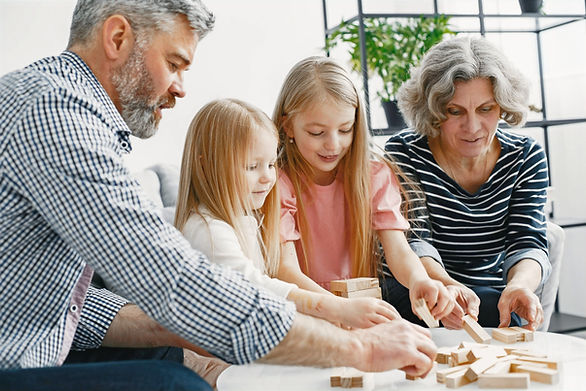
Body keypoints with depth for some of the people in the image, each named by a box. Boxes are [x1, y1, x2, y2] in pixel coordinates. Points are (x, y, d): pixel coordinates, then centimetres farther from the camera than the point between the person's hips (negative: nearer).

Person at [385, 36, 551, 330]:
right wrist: (444, 285, -40)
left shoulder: (525, 157, 1)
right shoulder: (403, 153, -7)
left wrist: (520, 283, -32)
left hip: (491, 299, 3)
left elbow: (527, 242, -7)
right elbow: (410, 240, -18)